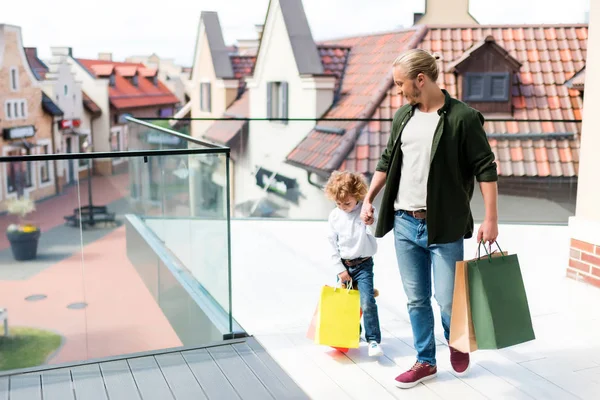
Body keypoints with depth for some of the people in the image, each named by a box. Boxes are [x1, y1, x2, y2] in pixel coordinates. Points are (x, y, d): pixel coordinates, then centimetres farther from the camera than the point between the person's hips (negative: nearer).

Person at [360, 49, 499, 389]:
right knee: (416, 299, 10)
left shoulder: (462, 117, -10)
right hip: (404, 223, 5)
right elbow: (387, 161, 18)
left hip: (444, 226, -5)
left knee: (447, 298, 0)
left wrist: (491, 218, -13)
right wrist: (369, 199, 15)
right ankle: (426, 361, 26)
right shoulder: (403, 116, 8)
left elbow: (486, 169, -9)